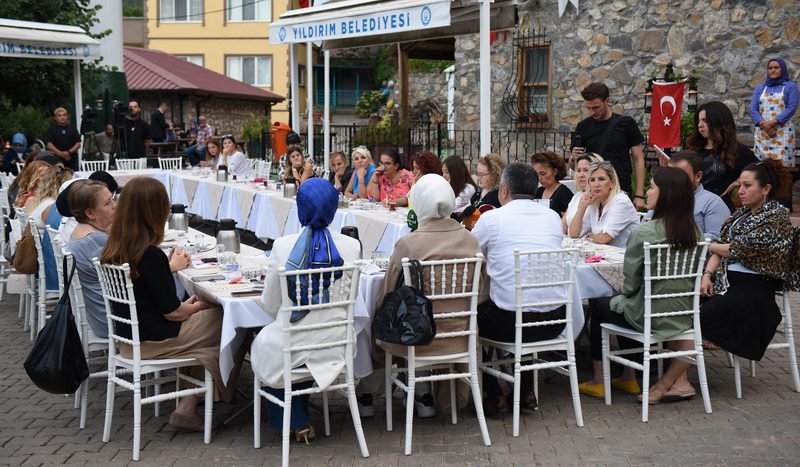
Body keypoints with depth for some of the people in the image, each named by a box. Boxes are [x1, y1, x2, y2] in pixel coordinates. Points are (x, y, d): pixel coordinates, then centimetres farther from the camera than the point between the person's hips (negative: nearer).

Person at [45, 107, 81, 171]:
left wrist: (69, 152, -10)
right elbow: (49, 145, -3)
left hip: (72, 160, 2)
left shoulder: (72, 128, 13)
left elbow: (78, 144, 7)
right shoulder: (51, 129, 6)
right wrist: (60, 153, -16)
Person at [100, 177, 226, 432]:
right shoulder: (151, 255, -24)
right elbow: (172, 312, -16)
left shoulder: (113, 249, -1)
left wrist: (172, 272, 20)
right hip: (152, 342, -8)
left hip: (128, 337, 8)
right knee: (222, 318, 8)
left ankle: (188, 408, 8)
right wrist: (199, 305, 3)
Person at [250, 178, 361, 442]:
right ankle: (300, 418, 43)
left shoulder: (283, 246, -14)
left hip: (290, 348, -3)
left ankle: (297, 422, 32)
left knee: (261, 345, 32)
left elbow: (270, 306, -4)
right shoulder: (351, 247, -9)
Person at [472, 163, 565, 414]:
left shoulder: (492, 218, -7)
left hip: (512, 322, -5)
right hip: (554, 321, 5)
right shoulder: (553, 217, 6)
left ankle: (493, 396, 21)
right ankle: (526, 391, 34)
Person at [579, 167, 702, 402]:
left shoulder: (642, 234, -22)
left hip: (649, 318, -6)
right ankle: (628, 378, 36)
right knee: (624, 303, 31)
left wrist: (625, 293, 10)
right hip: (683, 317, 6)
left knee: (598, 304, 22)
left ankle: (597, 382, 30)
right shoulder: (694, 231, -3)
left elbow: (630, 284, -14)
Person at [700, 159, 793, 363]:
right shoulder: (742, 213, 15)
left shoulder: (777, 219, -10)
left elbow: (738, 250, -14)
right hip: (726, 280, 8)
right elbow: (723, 244, 11)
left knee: (699, 316, -26)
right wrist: (708, 274, -6)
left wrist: (708, 245, 3)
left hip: (753, 288, -8)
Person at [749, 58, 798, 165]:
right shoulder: (759, 88, 17)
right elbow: (753, 109, 6)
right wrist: (764, 125, -11)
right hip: (762, 133, 3)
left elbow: (791, 108, -5)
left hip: (783, 133, -3)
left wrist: (772, 123, -16)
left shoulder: (791, 87, 8)